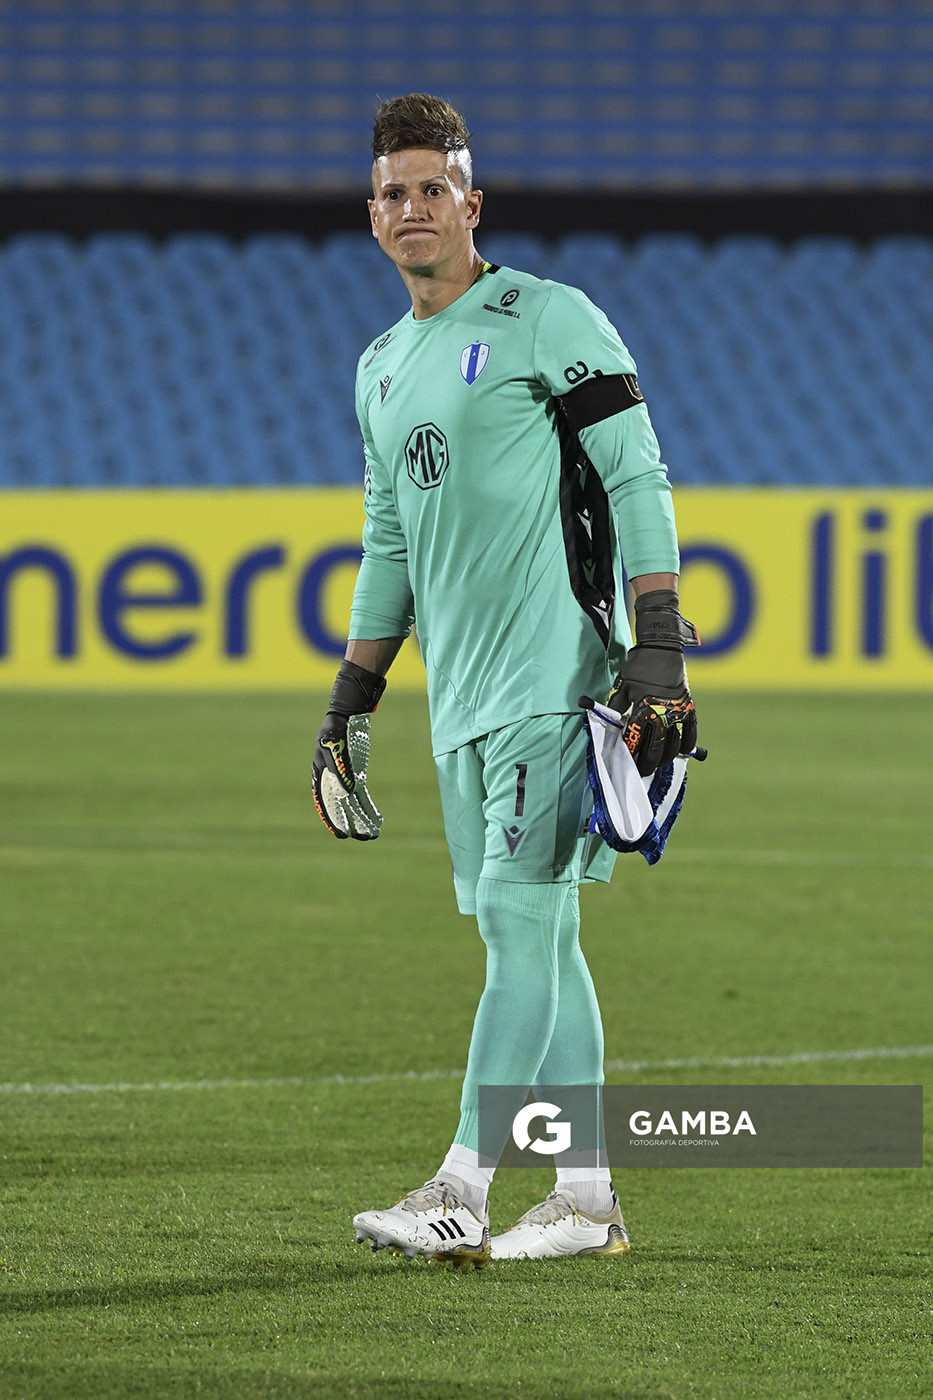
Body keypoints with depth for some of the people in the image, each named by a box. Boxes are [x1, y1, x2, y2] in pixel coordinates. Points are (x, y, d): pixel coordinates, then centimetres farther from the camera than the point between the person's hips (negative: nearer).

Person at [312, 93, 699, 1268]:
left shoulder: (551, 321, -4)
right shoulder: (382, 366, 19)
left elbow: (637, 480, -8)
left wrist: (658, 648, -16)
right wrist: (350, 701, 22)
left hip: (555, 674, -8)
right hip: (460, 691, 8)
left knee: (521, 915, -12)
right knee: (532, 937, 7)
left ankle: (461, 1192, -16)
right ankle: (585, 1200, 9)